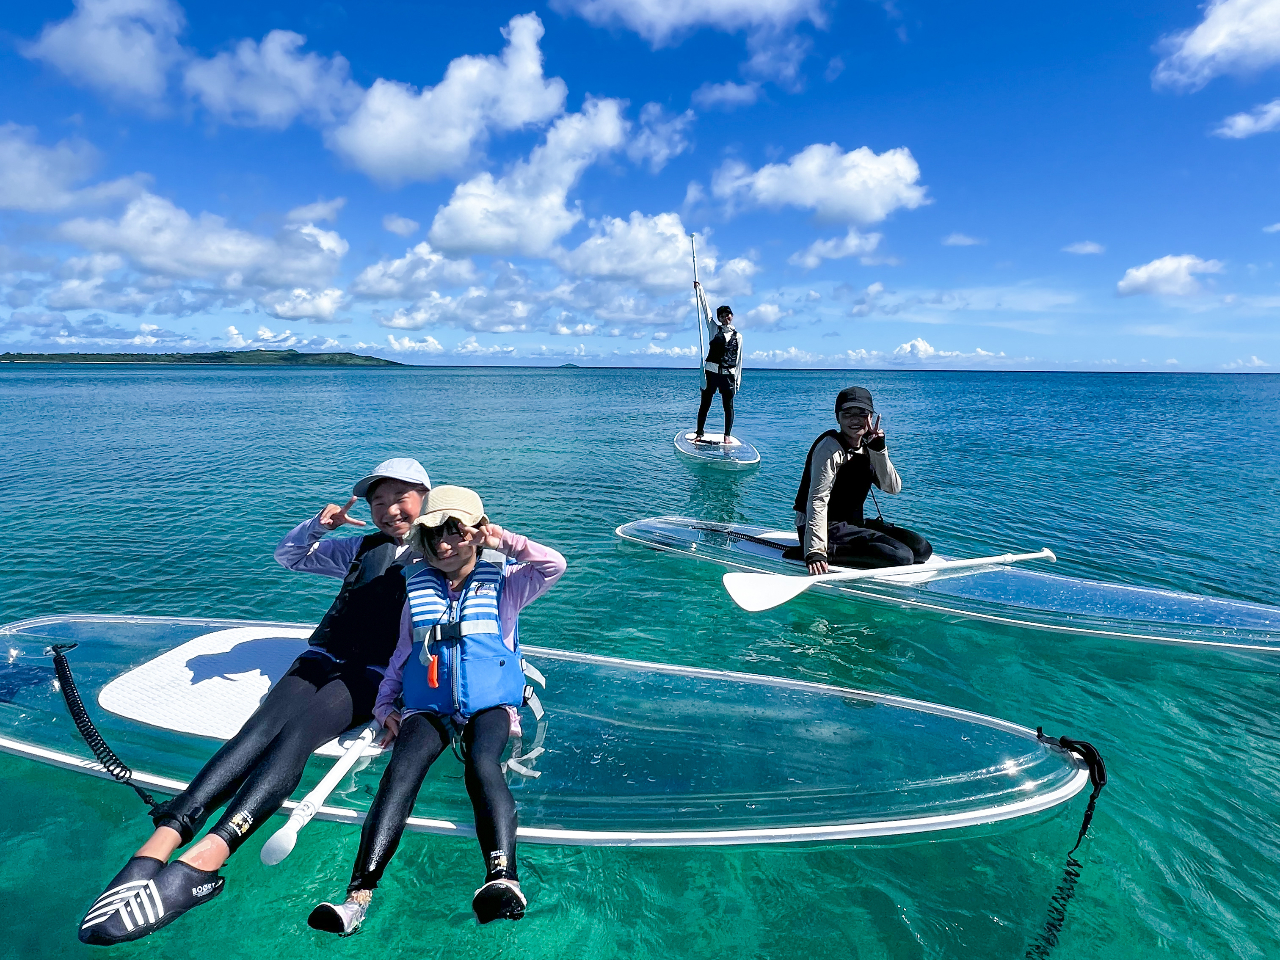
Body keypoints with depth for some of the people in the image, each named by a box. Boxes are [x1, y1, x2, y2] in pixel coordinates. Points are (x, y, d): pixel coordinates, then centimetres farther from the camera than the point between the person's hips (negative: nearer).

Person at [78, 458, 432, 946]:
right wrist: (318, 524, 8)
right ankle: (154, 850, -37)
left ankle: (202, 860, -46)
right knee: (261, 727, -23)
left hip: (374, 676, -5)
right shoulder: (361, 547, 21)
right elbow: (288, 555, 28)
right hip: (324, 656, 5)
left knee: (298, 732, -31)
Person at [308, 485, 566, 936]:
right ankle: (359, 892, -35)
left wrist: (505, 541, -7)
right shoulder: (418, 592, 18)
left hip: (489, 704, -2)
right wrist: (385, 704, 9)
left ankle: (502, 877, -47)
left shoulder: (503, 585, 8)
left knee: (483, 763, -32)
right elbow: (401, 655, 22)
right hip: (427, 707, 3)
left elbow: (554, 565, -8)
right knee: (402, 768, -26)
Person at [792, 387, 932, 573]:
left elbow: (894, 488, 0)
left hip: (853, 523, 9)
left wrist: (879, 450, -14)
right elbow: (818, 499, -25)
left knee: (922, 548, -1)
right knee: (901, 556, -22)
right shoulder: (830, 448, -16)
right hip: (828, 528, -9)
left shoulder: (867, 447, 10)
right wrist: (815, 552, -35)